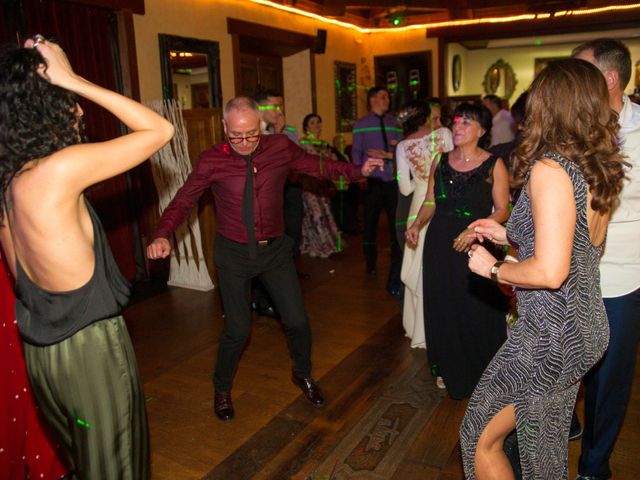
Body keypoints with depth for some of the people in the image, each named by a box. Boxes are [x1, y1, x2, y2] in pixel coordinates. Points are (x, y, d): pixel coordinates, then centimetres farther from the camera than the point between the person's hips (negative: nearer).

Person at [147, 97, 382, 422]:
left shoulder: (280, 148, -6)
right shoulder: (212, 161, -11)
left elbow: (318, 166, 3)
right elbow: (183, 201, -8)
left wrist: (357, 171, -10)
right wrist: (162, 235, -25)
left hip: (275, 249, 2)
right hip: (233, 253, -2)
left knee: (297, 321, 6)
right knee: (238, 328, 3)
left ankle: (302, 374, 39)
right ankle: (222, 389, 33)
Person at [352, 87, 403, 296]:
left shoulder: (393, 122, 11)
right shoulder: (361, 124, 4)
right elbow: (356, 152, 0)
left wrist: (399, 148, -11)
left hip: (392, 180, 1)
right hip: (372, 181, -1)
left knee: (396, 222, -3)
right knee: (370, 223, 12)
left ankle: (397, 274, 2)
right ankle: (371, 264, 33)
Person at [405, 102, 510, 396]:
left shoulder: (493, 165, -3)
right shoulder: (440, 162, 9)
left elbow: (502, 210, -5)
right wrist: (417, 224, -4)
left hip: (475, 247, -4)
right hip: (439, 244, 4)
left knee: (476, 310, 2)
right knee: (442, 306, 10)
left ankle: (479, 372, 25)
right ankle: (447, 369, 29)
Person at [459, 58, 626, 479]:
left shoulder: (549, 168, -21)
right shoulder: (599, 169, 6)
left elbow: (550, 271, -29)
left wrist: (493, 268, -12)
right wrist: (508, 235, 15)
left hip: (552, 332, -9)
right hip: (586, 324, 9)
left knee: (481, 441, 8)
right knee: (547, 442, 25)